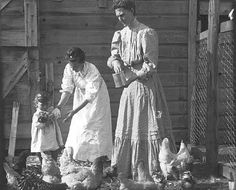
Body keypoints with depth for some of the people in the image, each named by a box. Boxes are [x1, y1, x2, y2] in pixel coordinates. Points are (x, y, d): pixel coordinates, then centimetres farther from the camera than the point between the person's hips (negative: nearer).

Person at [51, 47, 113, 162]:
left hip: (96, 96, -5)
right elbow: (67, 89, -23)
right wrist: (59, 107, -36)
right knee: (77, 125, 0)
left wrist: (73, 112, -40)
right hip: (80, 95, 5)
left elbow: (89, 96, -36)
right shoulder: (69, 68, -22)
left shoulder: (93, 72, -36)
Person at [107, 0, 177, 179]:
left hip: (146, 85, -7)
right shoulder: (119, 35, 10)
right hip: (129, 86, 7)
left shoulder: (147, 33, -10)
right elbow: (113, 56, 12)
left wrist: (132, 75, -16)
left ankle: (156, 171, 1)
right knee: (125, 128, 8)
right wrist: (115, 62, -10)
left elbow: (151, 65, -14)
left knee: (148, 127, -5)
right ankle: (124, 171, 14)